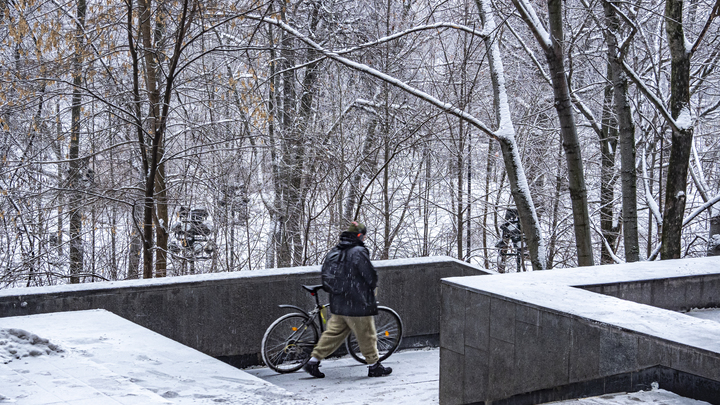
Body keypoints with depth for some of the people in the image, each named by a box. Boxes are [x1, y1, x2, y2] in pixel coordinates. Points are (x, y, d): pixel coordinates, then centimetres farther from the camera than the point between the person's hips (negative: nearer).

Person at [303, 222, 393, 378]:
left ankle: (313, 361, 10)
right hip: (358, 305, -7)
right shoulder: (359, 252, -15)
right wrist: (372, 288, 8)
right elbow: (371, 276, -14)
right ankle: (374, 367, 15)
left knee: (332, 333, 13)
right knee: (367, 336, 5)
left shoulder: (333, 252, 10)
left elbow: (325, 276, 16)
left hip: (337, 305, 7)